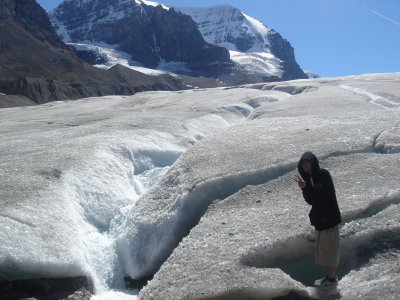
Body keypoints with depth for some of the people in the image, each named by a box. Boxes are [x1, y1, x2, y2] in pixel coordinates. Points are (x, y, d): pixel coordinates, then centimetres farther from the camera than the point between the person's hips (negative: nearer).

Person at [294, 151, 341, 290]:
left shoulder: (323, 174, -17)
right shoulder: (310, 178, 6)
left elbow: (323, 195, -23)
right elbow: (311, 200, 3)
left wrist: (306, 187, -30)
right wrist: (304, 189, -14)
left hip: (329, 217, -8)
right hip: (320, 217, 8)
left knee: (328, 247, 2)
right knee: (324, 247, 17)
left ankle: (332, 279, 16)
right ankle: (330, 275, 30)